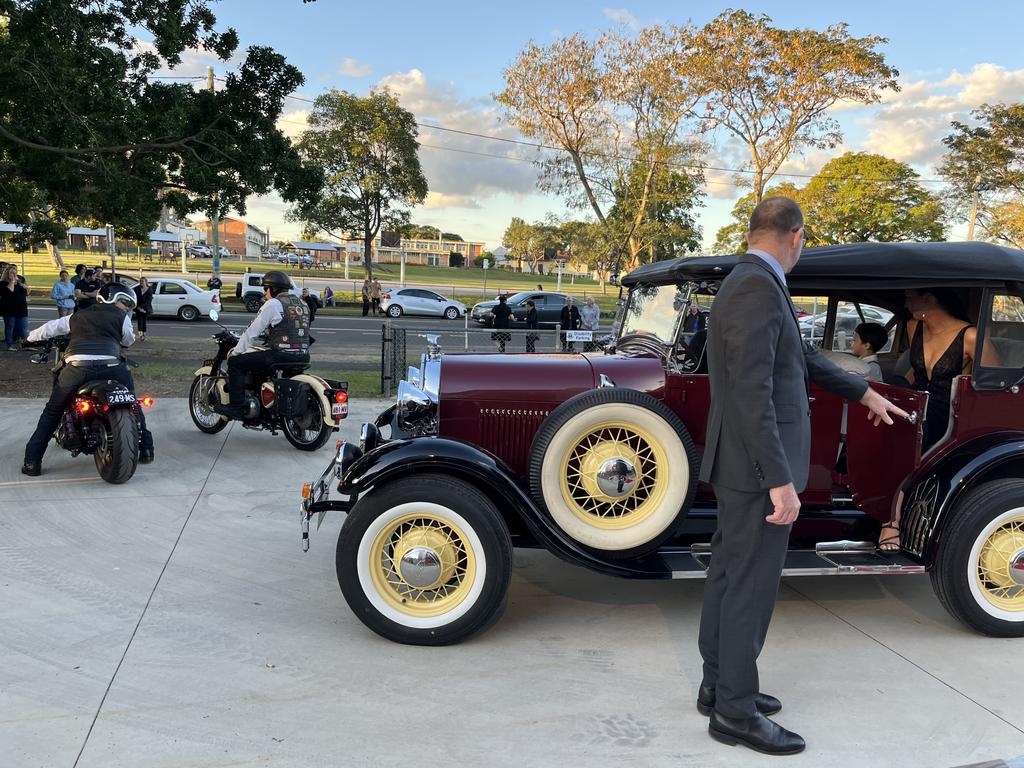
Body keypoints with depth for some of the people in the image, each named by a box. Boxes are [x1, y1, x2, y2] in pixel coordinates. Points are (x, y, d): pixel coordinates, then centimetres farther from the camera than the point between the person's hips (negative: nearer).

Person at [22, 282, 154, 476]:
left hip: (76, 368, 2)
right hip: (110, 369, -2)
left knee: (51, 412, 19)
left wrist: (31, 338, 50)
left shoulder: (77, 316, 25)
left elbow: (49, 328, 30)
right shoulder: (121, 318, 16)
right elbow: (129, 341, 27)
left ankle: (32, 462, 12)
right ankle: (145, 449, 23)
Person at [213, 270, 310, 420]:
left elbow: (252, 331, -4)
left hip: (281, 355, -8)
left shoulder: (273, 304, -5)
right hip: (303, 356, 8)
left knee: (235, 362, 2)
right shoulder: (302, 303, 17)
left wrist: (235, 352, 6)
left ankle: (237, 406, -2)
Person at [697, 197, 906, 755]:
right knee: (751, 588, -1)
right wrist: (780, 480, -24)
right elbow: (752, 393, -25)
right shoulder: (758, 289, -18)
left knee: (727, 577, 16)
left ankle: (719, 686, 29)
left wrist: (862, 393, 34)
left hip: (741, 467, 10)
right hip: (758, 469, -10)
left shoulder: (748, 283, 13)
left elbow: (800, 357, 23)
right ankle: (735, 713, 11)